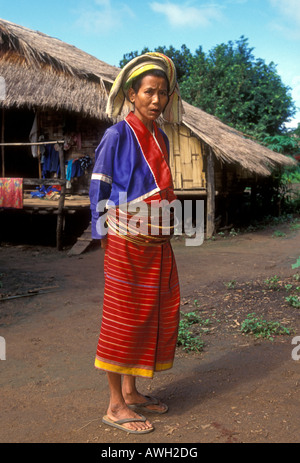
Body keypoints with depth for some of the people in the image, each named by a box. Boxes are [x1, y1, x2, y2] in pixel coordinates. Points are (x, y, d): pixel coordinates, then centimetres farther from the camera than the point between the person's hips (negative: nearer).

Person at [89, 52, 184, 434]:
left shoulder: (160, 138, 13)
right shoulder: (118, 135, -8)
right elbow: (98, 187, -7)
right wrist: (104, 232, -10)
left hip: (157, 243, 8)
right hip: (126, 242, -7)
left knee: (154, 313, 12)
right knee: (123, 317, 0)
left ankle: (131, 391, 29)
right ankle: (115, 406, 14)